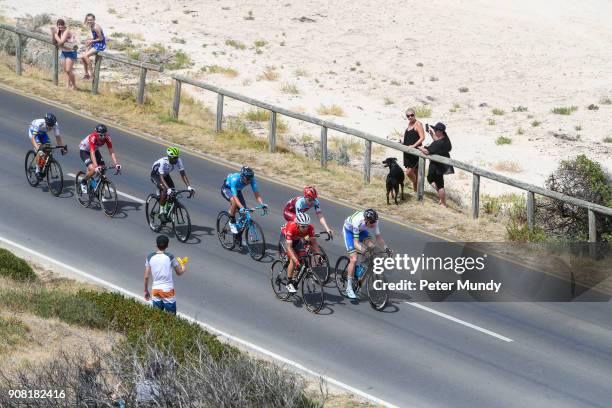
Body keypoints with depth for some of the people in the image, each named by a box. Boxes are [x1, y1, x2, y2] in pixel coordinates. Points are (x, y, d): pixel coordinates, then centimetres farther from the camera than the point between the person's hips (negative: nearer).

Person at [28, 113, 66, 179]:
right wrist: (37, 148, -59)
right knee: (40, 151, -24)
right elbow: (33, 138, -46)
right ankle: (37, 170, -16)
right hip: (33, 131, -5)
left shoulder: (55, 125, -29)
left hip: (42, 132, 5)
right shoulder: (39, 124, -41)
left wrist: (62, 147, -31)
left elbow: (57, 137, -21)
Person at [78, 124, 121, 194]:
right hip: (84, 150, -6)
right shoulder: (93, 137, -39)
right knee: (92, 169, -25)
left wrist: (116, 164, -37)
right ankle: (83, 182, 3)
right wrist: (96, 166, -54)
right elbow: (92, 153, -44)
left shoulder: (107, 137, -25)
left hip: (95, 150, 6)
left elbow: (111, 151, -25)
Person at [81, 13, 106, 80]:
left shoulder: (96, 27, -23)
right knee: (82, 57, 8)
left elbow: (101, 38, -20)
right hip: (95, 44, 10)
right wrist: (90, 40, 1)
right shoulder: (92, 26, 6)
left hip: (100, 45, -10)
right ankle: (86, 74, 19)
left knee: (85, 56, -19)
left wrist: (92, 41, -14)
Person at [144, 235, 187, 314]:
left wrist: (146, 291, 12)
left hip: (155, 290, 3)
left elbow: (146, 276, -1)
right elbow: (179, 272, 1)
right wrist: (183, 267, 24)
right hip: (168, 290, -3)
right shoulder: (170, 257, -11)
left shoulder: (150, 257, -3)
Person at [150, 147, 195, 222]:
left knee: (173, 191, -13)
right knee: (164, 190, -28)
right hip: (156, 175, -6)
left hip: (165, 174, 6)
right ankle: (161, 212, -17)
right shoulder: (163, 162, -39)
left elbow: (183, 174, -23)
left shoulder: (178, 161, -25)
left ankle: (166, 211, 5)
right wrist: (168, 189, -57)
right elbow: (161, 178, -44)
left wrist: (189, 186, -35)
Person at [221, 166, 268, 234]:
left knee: (244, 209, -10)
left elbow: (256, 193, -31)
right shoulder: (235, 179, -42)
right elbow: (235, 196, -47)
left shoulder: (251, 180, -28)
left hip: (237, 190, 5)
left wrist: (262, 204, -47)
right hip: (226, 188, -5)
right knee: (234, 202, -34)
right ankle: (232, 222, -14)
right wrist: (241, 208, -59)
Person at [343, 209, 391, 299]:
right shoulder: (358, 221, -42)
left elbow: (378, 237, -15)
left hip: (361, 230, 5)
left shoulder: (374, 221, -28)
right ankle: (349, 288, -8)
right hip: (349, 230, -5)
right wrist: (362, 249, -61)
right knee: (354, 259, -16)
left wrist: (386, 248, -29)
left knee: (372, 247, -23)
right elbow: (356, 243, -41)